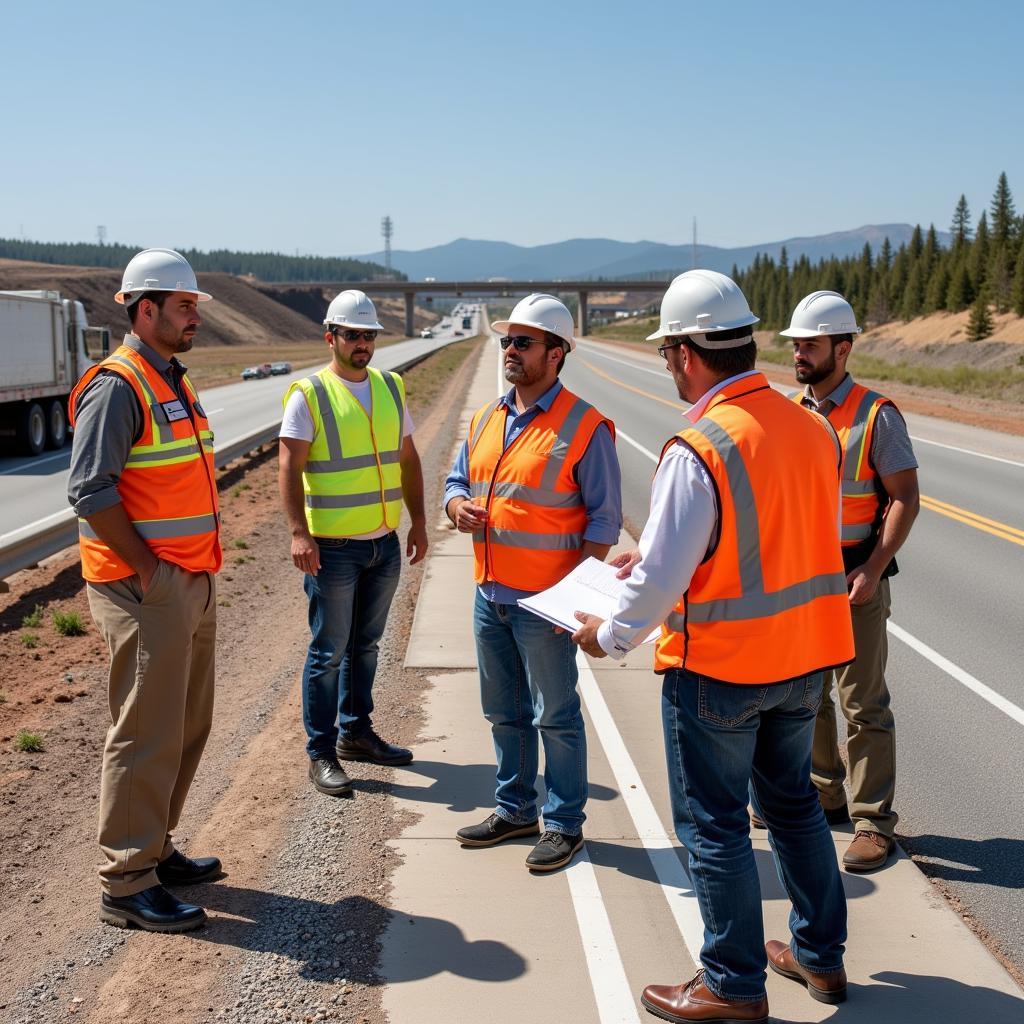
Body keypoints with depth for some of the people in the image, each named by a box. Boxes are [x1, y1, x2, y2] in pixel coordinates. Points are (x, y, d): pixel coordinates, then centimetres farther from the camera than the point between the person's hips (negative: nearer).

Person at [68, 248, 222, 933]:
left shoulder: (176, 383, 15)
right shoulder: (117, 386, -13)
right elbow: (90, 490, -20)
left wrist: (200, 571, 13)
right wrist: (146, 569, -17)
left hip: (193, 585, 9)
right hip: (145, 590, -9)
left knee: (188, 727, 15)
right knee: (147, 734, -5)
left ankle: (155, 849, 29)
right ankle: (127, 885, 5)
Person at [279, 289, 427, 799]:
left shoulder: (390, 388, 10)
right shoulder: (309, 395, -8)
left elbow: (408, 458, 15)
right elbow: (289, 468, -13)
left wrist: (418, 520, 11)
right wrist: (299, 533, -22)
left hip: (385, 545, 6)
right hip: (333, 547, -6)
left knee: (365, 645, 17)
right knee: (329, 652, 1)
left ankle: (356, 731, 31)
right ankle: (321, 754, 10)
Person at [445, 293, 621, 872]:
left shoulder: (584, 427, -11)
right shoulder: (486, 419, 9)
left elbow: (605, 518, -11)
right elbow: (458, 479, 20)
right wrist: (458, 506, -5)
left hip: (544, 602, -7)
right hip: (489, 595, 7)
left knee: (556, 716, 4)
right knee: (505, 712, 18)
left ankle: (564, 824, 18)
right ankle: (515, 808, 33)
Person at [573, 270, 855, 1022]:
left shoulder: (698, 450, -23)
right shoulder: (812, 429, 0)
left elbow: (661, 577, -21)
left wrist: (608, 636, -2)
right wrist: (652, 557, 16)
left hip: (718, 670, -7)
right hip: (803, 657, 7)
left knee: (715, 825, 9)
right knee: (793, 802, 23)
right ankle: (821, 954, 37)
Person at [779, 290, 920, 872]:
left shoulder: (875, 416, -10)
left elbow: (906, 498, -10)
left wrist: (873, 569, -18)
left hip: (855, 582, -6)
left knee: (864, 704, 0)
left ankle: (875, 822, 9)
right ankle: (824, 796, 31)